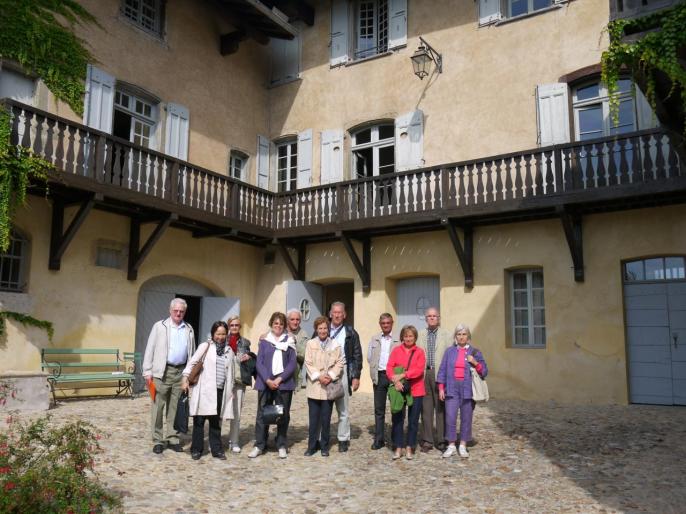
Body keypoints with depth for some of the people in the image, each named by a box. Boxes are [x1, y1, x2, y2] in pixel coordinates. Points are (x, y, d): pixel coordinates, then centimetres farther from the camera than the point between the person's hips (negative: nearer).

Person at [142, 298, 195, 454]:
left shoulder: (189, 330, 11)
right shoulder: (159, 326, 2)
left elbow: (191, 353, 13)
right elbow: (150, 349, 0)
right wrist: (147, 372, -6)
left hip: (181, 372, 3)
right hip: (162, 371, -3)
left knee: (175, 408, 9)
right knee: (158, 407, 1)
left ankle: (172, 439, 18)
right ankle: (158, 440, 11)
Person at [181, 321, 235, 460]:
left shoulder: (229, 350, 11)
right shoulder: (205, 346, 0)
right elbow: (192, 362, -3)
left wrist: (230, 390, 18)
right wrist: (185, 379, -12)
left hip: (220, 390, 3)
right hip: (204, 389, -3)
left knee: (216, 421, 9)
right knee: (199, 420, 1)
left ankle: (216, 449, 17)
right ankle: (196, 449, 12)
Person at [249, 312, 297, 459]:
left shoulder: (289, 341, 6)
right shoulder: (264, 341, 7)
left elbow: (292, 363, -1)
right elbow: (259, 363, 1)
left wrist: (279, 379, -13)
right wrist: (267, 380, -13)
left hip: (284, 383, 0)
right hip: (265, 382, 0)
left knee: (283, 414, 5)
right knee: (262, 414, 2)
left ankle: (282, 446, 16)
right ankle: (259, 445, 11)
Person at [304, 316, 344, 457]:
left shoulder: (335, 345, 6)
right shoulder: (310, 344, 4)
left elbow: (339, 363, 2)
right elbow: (308, 363, -1)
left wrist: (330, 376, -11)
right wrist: (318, 376, -12)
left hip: (329, 387, 1)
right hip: (314, 386, 0)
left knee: (326, 419, 6)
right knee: (313, 418, 3)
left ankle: (324, 446, 18)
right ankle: (312, 446, 14)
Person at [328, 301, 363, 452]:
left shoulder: (350, 333, 6)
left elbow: (357, 355, 5)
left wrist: (356, 376, 0)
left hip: (343, 373, 0)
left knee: (343, 409, 5)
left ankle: (343, 440, 15)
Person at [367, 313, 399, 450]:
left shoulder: (398, 340, -2)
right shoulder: (374, 339, 11)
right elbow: (370, 357, 13)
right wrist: (374, 374, 6)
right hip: (379, 376, 3)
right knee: (379, 409, 6)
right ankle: (378, 439, 11)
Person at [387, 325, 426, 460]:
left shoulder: (420, 352, 1)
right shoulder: (396, 350, 5)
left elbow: (419, 369, -11)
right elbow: (389, 367, -3)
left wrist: (402, 375, -20)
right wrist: (395, 380, -20)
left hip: (415, 391, -1)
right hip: (399, 389, 1)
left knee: (413, 421, 6)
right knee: (397, 419, 5)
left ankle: (409, 448, 18)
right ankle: (398, 448, 16)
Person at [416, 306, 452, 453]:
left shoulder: (446, 335, 7)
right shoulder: (420, 335, 13)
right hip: (424, 374, 2)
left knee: (441, 408, 2)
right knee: (426, 408, 5)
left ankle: (441, 440, 11)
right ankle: (427, 441, 12)